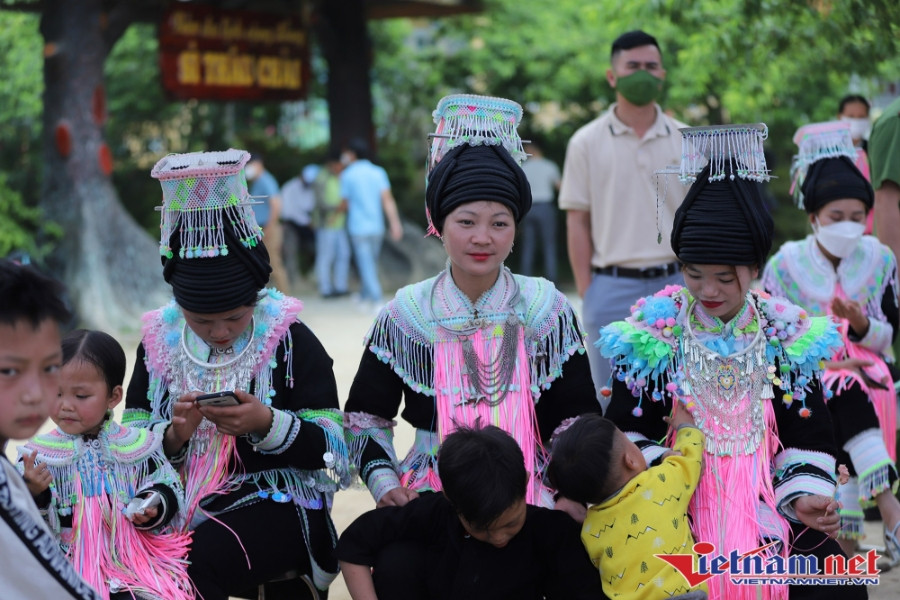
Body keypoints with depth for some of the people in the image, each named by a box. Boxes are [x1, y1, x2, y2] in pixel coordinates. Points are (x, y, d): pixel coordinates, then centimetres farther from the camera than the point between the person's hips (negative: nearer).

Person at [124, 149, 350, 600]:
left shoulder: (290, 341, 1)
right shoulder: (159, 343, 10)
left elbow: (328, 450, -3)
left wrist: (267, 424, -20)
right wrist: (174, 434, -12)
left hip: (276, 501, -3)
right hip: (181, 502, 3)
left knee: (196, 560, -32)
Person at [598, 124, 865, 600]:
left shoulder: (789, 335, 4)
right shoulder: (653, 333, 0)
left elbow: (806, 436, 8)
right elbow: (629, 434, 2)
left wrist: (805, 496, -9)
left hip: (766, 503, 2)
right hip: (681, 505, -2)